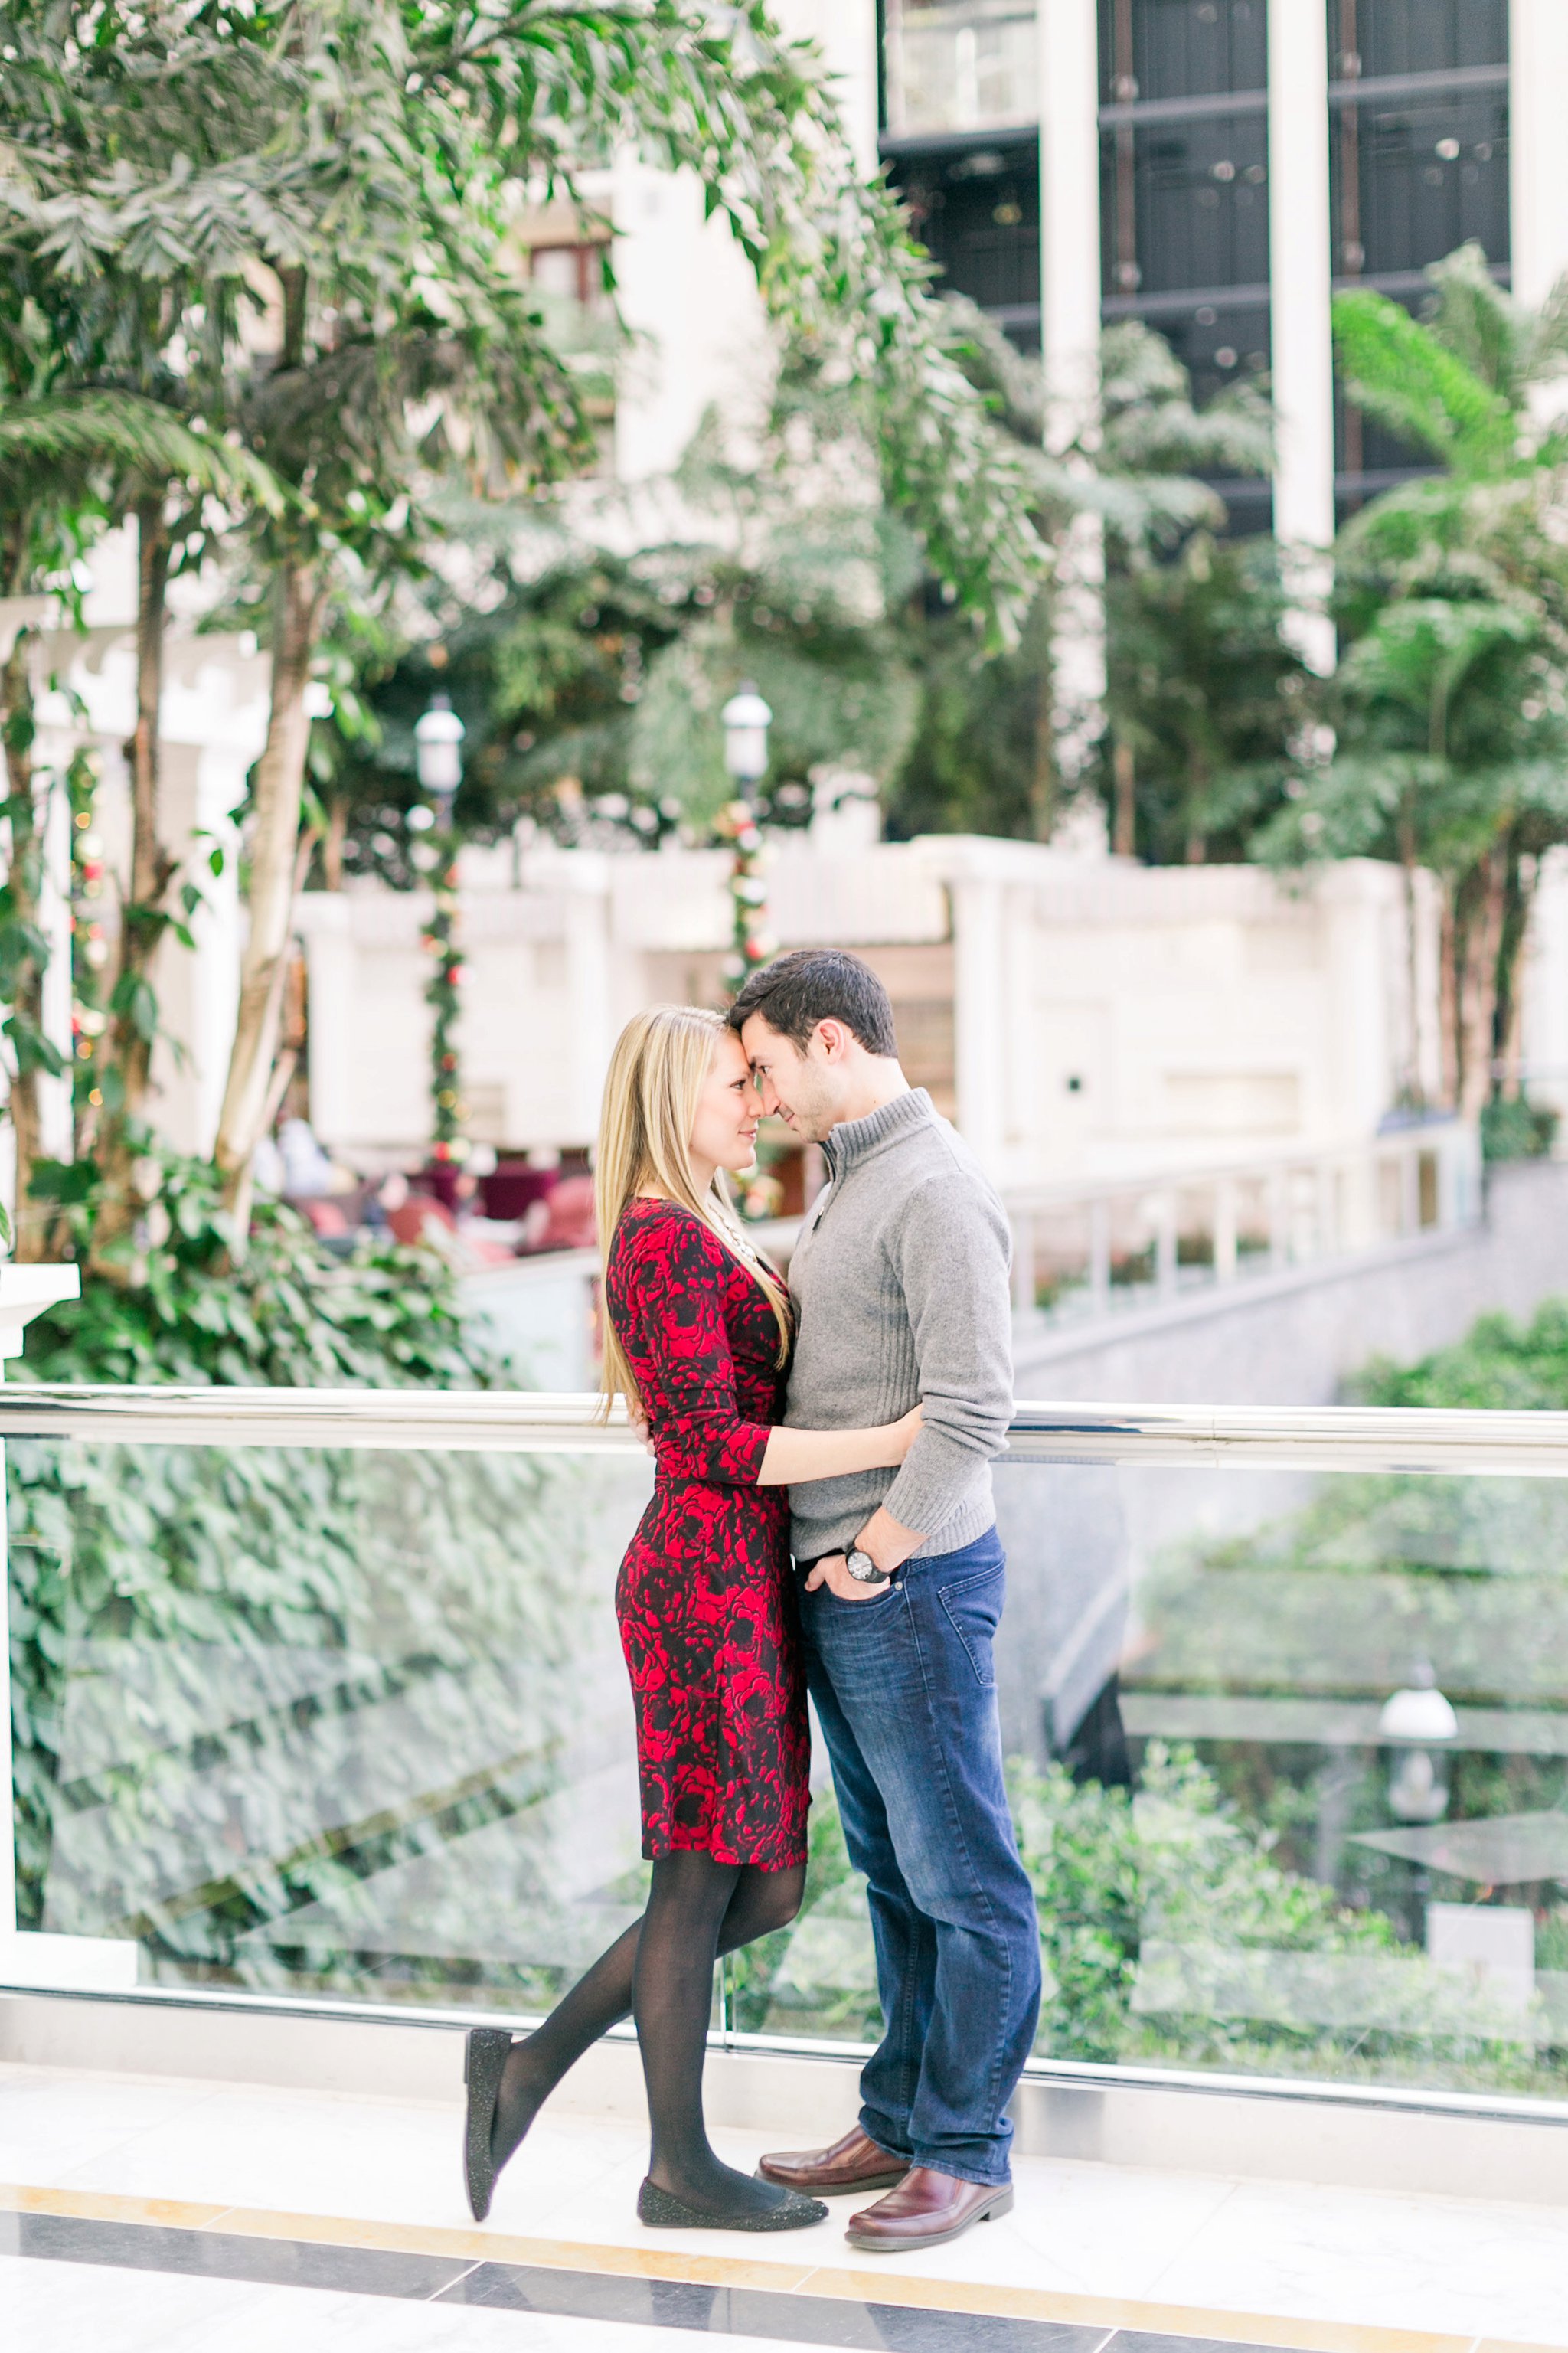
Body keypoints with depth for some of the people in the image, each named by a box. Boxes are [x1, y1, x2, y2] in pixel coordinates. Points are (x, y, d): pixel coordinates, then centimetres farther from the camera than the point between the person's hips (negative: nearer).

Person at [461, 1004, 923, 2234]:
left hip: (746, 1582, 10)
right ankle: (681, 2169, 16)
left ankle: (532, 2065, 19)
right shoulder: (664, 1238, -14)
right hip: (708, 1582, -10)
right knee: (703, 1879, 2)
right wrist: (895, 1440, -16)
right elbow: (717, 1444, -17)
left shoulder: (706, 1232, 17)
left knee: (765, 1886, 13)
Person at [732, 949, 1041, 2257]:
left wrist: (872, 1557, -14)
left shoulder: (937, 1191, -16)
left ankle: (968, 2154, 10)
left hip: (909, 1581, -10)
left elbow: (969, 1416, -22)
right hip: (841, 1579, 10)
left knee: (964, 1882, 1)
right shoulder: (851, 1183, 15)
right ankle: (899, 2124, 27)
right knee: (893, 1874, 17)